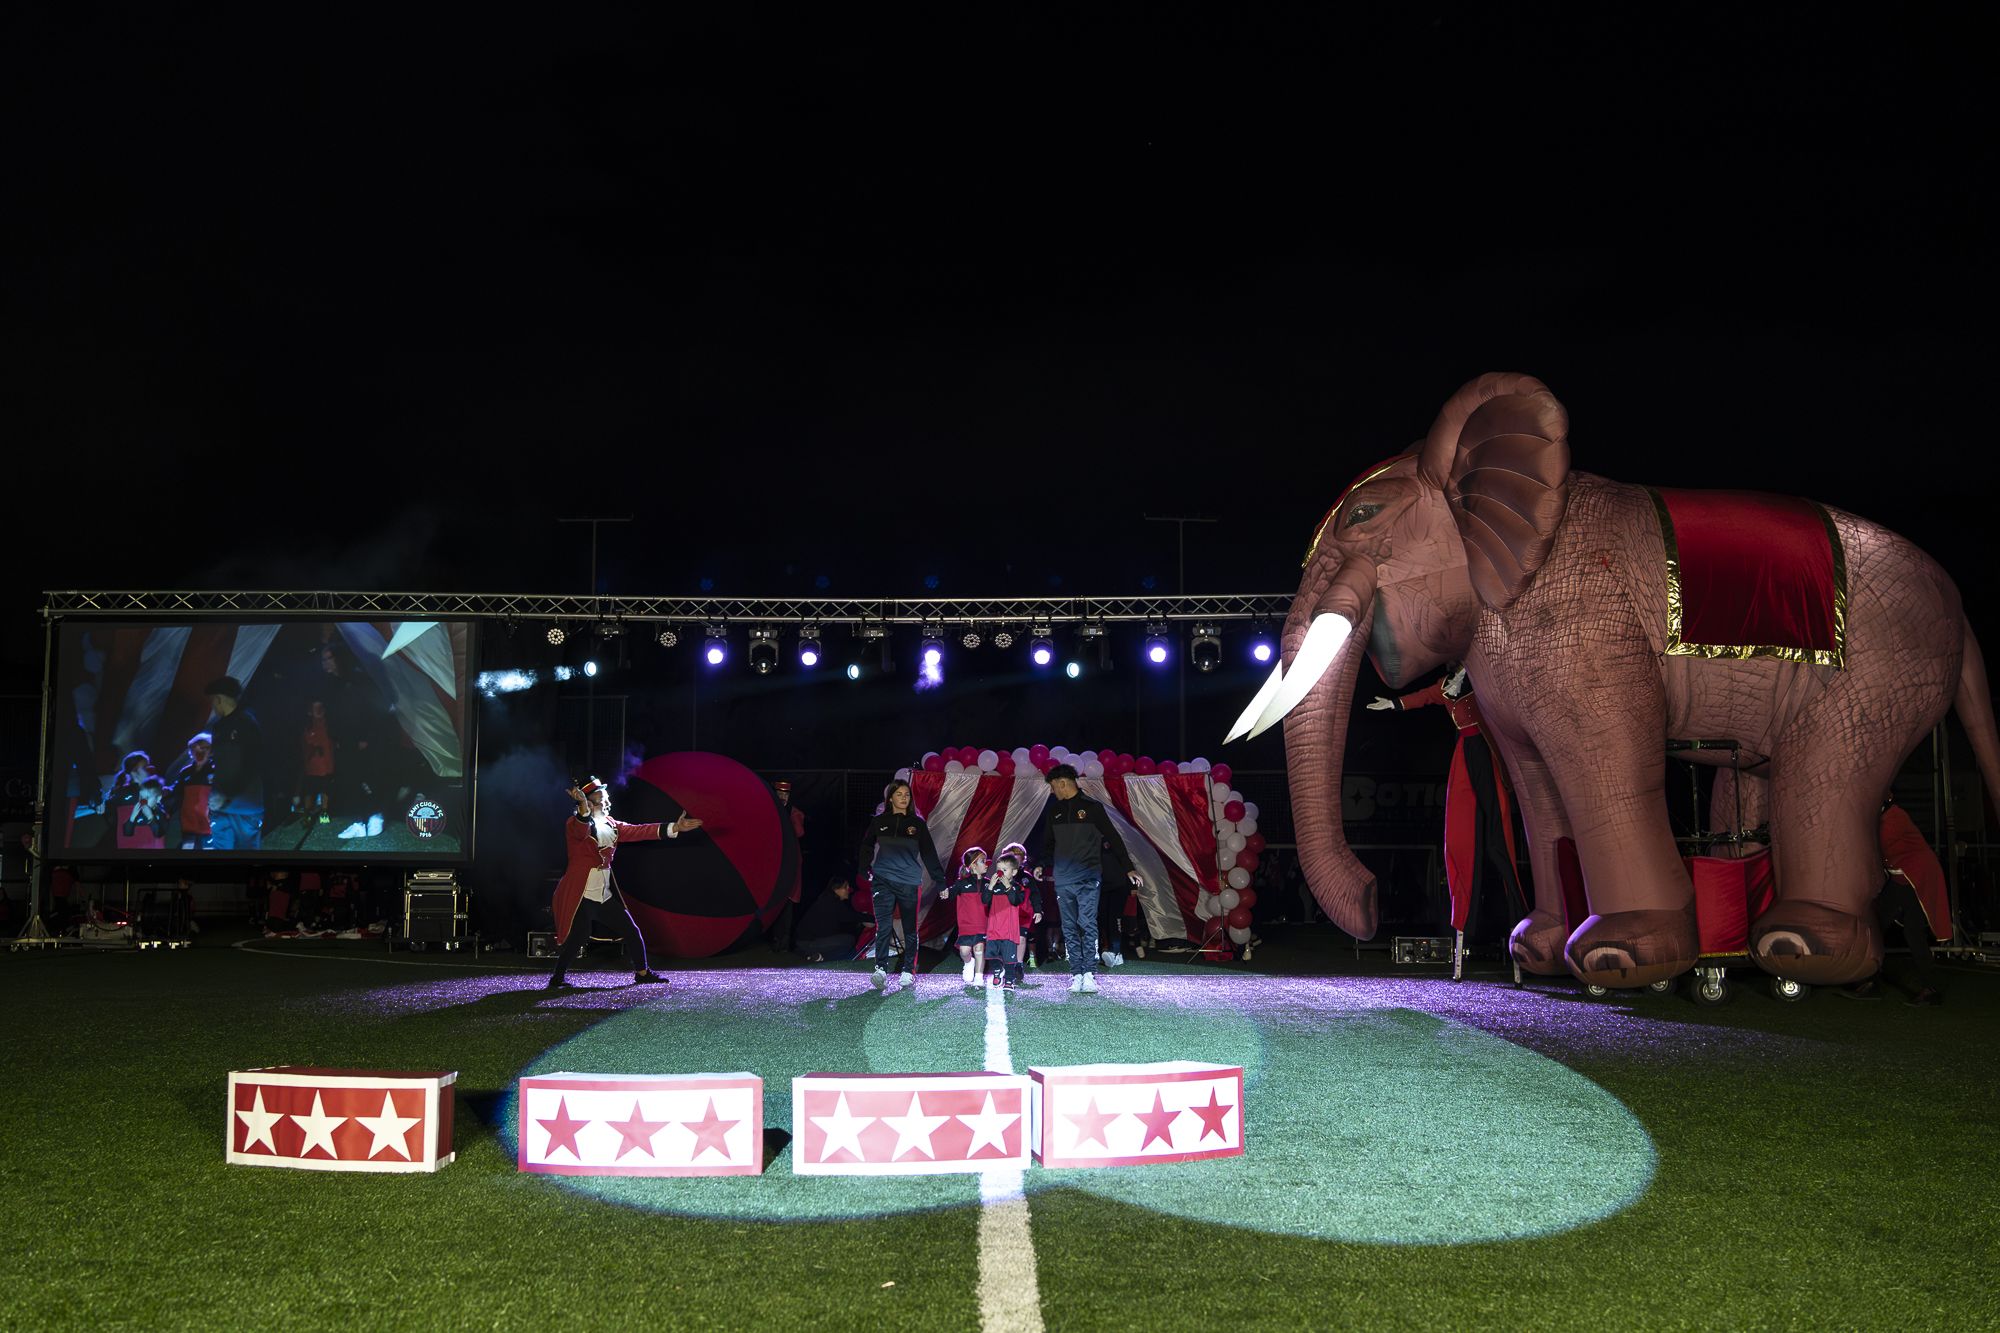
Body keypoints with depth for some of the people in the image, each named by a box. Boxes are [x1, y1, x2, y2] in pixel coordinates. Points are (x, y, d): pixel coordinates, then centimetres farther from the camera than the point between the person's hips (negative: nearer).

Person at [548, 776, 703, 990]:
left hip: (605, 892, 7)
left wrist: (674, 828, 0)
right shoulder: (574, 825, -9)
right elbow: (581, 831, -33)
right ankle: (557, 977, 3)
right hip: (580, 893, -7)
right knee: (578, 936, -15)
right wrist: (583, 807, -55)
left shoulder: (610, 825, 12)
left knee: (632, 930, 6)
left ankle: (642, 972, 20)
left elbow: (638, 831, 7)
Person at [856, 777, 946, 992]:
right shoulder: (879, 822, 7)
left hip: (909, 883, 0)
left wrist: (940, 881, 4)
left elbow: (929, 854, 6)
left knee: (910, 929, 6)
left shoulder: (917, 823, 5)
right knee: (883, 926, -11)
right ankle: (880, 970, -11)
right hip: (883, 881, 0)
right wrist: (866, 870, 8)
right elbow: (866, 847, 19)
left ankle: (909, 971, 14)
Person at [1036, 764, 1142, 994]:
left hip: (1088, 878, -5)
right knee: (1069, 927, 3)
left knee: (1088, 924, -12)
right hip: (1063, 879, 5)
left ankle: (1089, 974, -12)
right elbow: (1047, 843, 25)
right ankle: (1077, 974, 5)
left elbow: (1113, 838, 1)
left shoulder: (1091, 807, 0)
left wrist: (1128, 868, -2)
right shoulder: (1055, 811, 14)